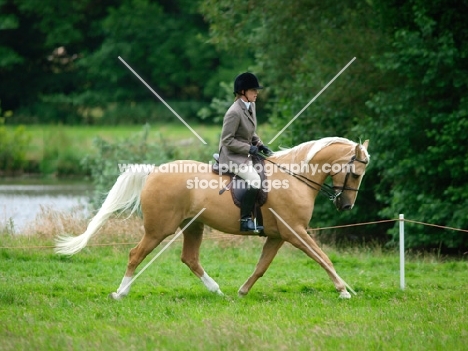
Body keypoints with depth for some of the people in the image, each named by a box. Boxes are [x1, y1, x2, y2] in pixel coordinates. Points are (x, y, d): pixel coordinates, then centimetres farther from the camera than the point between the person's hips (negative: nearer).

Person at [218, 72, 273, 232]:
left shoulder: (251, 106, 7)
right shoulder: (234, 112, -21)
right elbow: (227, 141, -20)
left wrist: (260, 145, 4)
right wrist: (249, 148, -20)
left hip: (246, 155, 10)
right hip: (232, 157, -10)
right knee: (255, 180, -26)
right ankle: (246, 220, -21)